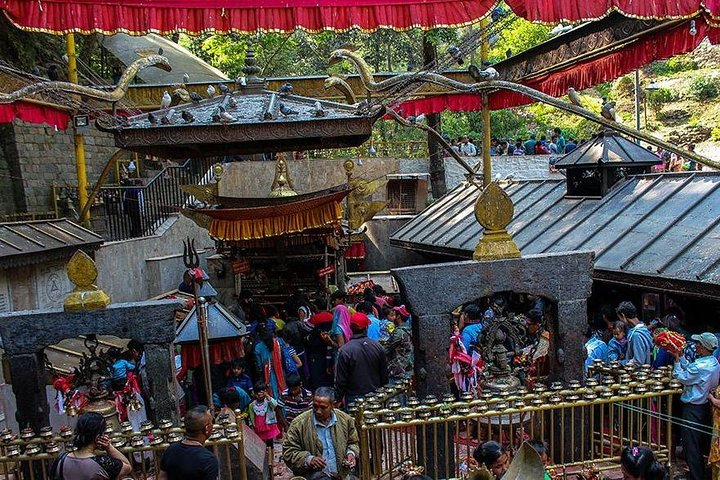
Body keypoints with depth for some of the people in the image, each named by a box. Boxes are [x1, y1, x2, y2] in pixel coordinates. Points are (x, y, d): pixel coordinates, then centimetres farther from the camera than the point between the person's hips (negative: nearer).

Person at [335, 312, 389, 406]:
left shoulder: (344, 351, -15)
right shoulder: (378, 347, -4)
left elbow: (340, 380, -10)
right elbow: (385, 375, 6)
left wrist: (339, 398, 4)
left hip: (353, 398, -4)